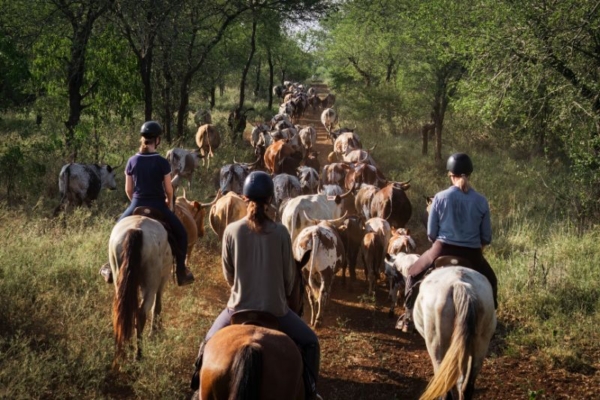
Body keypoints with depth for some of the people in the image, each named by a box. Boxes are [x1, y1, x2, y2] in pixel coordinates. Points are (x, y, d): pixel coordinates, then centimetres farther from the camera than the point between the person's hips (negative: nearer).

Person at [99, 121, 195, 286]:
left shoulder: (132, 161, -1)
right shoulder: (162, 162, -10)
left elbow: (128, 189, 5)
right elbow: (169, 190, -5)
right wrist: (168, 205, 14)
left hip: (137, 206, 3)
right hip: (158, 206, -3)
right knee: (181, 233, 15)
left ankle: (112, 268, 28)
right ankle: (181, 271, 10)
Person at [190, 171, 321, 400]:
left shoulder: (232, 231, -9)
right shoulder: (280, 232, -10)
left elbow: (228, 273, 3)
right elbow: (290, 273, -1)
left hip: (239, 307, 1)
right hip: (275, 309, -1)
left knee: (209, 344, 27)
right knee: (309, 343, 23)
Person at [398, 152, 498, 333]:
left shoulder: (440, 197, -8)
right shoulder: (481, 201, -4)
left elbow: (431, 233, -2)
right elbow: (487, 238, 2)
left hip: (443, 251, -1)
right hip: (472, 255, 1)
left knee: (414, 273, 25)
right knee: (490, 282, 30)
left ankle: (408, 319, 26)